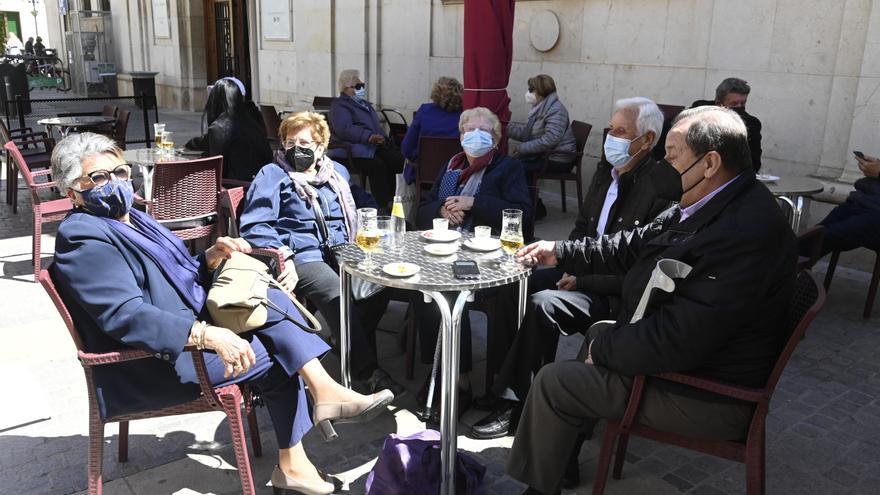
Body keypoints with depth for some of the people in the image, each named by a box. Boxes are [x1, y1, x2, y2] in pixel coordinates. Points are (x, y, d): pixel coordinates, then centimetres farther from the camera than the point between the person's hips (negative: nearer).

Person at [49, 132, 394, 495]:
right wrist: (208, 335, -36)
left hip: (193, 326, 9)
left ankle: (325, 390, -14)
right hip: (156, 362, -9)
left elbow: (180, 277, 20)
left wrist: (211, 258, -2)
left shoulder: (131, 220, 15)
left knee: (273, 299, -10)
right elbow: (127, 315, -27)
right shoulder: (84, 238, -15)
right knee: (276, 353, -11)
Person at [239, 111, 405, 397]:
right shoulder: (272, 175, 7)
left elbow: (354, 216, 35)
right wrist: (283, 258, -17)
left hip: (340, 252, 5)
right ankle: (367, 371, -26)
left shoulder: (337, 172, 23)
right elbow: (254, 227, -2)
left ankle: (353, 347, -8)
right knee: (337, 295, -34)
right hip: (301, 256, -5)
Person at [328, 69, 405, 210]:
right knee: (377, 165, -34)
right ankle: (383, 206, -34)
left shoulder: (364, 103, 31)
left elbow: (376, 126, 30)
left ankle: (389, 200, -19)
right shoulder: (339, 106, 4)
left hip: (375, 146, 8)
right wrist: (369, 137, -24)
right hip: (355, 149, -7)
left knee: (398, 160, -20)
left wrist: (381, 138, 5)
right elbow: (344, 129, -14)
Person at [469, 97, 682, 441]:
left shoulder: (663, 187, -15)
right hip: (585, 272, 8)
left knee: (543, 305, -28)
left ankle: (514, 405, -14)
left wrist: (583, 279, -19)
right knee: (512, 288, -12)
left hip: (621, 293, -8)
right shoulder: (606, 171, 10)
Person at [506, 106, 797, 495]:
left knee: (553, 382, -5)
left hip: (706, 397, -10)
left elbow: (677, 340, -32)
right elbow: (632, 246, 10)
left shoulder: (745, 232, -32)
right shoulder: (713, 206, 0)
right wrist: (561, 253, 6)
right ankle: (564, 455, 35)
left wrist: (602, 346, -17)